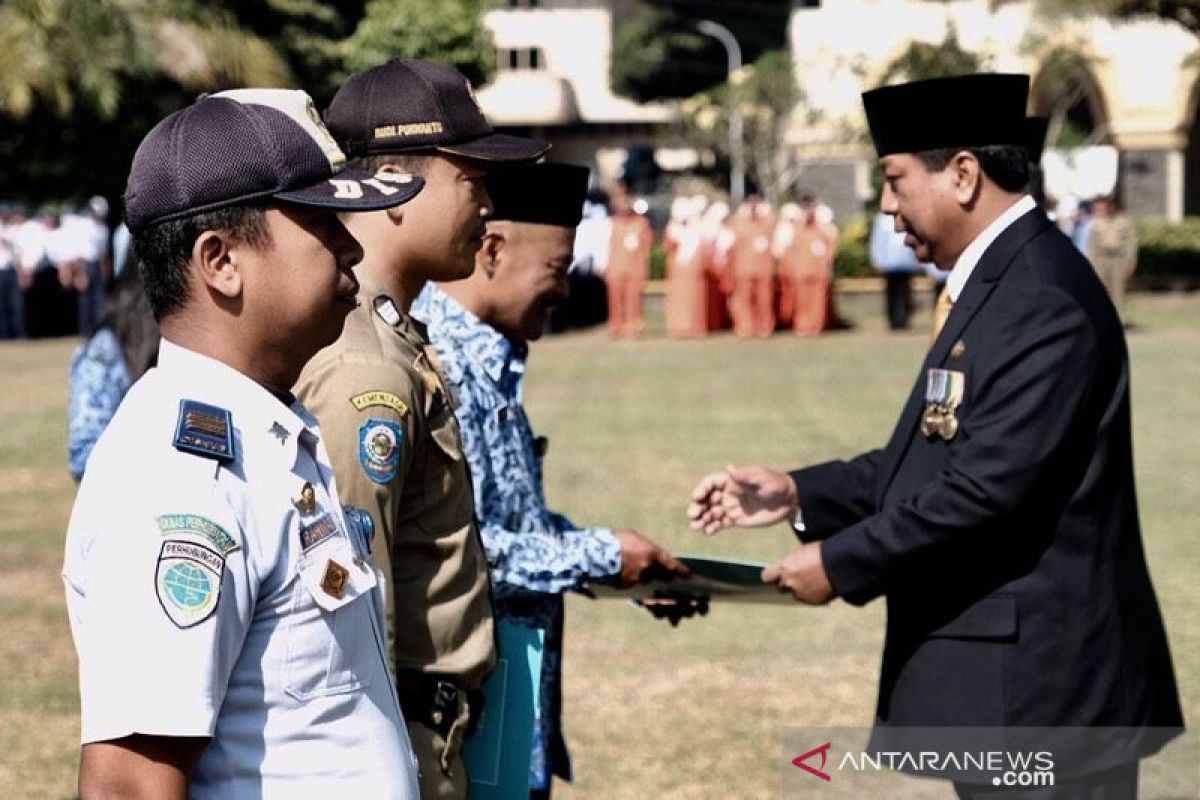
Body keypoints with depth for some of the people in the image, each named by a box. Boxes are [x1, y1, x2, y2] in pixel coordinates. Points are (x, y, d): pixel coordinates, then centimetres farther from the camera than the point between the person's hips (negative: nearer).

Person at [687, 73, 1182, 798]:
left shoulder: (1041, 297, -20)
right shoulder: (1004, 277, 13)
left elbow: (987, 488, -24)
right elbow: (939, 455, 16)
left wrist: (841, 564, -15)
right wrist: (800, 494, 8)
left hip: (1041, 685, -10)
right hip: (1013, 675, 10)